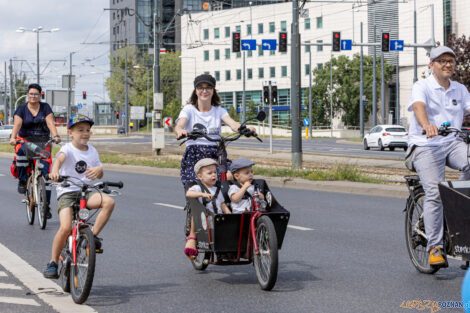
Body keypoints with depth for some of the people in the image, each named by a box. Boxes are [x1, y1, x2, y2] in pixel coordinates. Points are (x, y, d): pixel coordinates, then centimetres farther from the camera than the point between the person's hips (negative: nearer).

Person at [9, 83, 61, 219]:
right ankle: (22, 180, -20)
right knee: (22, 152, -39)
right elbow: (17, 124, -14)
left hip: (43, 142, 1)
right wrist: (13, 137, -33)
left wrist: (55, 136, -29)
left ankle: (46, 206, -1)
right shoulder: (21, 109, 1)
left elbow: (50, 122, -10)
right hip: (25, 140, -1)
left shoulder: (45, 107, 3)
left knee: (46, 172, -9)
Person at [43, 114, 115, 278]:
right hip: (67, 192, -4)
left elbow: (99, 174, 13)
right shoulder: (68, 149, -6)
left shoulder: (92, 151, 11)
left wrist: (98, 170, -13)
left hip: (86, 191, 4)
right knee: (65, 227, -22)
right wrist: (55, 171, -52)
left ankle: (94, 236, -9)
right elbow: (60, 158, -29)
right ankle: (53, 262, -2)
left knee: (109, 202, -26)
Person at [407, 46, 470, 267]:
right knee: (435, 194, -18)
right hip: (426, 146, -4)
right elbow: (418, 106, -22)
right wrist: (427, 125, -44)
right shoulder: (422, 87, -2)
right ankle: (435, 248, -13)